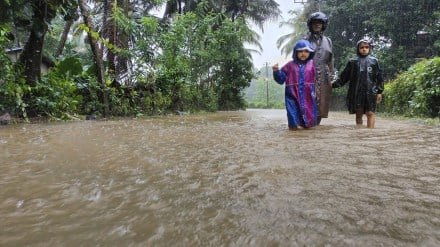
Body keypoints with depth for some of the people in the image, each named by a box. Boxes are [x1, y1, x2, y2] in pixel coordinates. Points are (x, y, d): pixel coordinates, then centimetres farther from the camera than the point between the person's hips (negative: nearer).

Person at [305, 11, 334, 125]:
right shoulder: (306, 40, 5)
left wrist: (331, 77, 10)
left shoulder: (328, 41, 15)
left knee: (322, 103, 4)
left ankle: (317, 124, 13)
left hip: (324, 77, 4)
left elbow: (331, 60, 16)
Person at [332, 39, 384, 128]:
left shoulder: (374, 61, 12)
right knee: (358, 114, 4)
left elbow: (379, 77, 9)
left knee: (370, 113, -9)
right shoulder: (353, 62, 11)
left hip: (370, 92, -1)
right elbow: (344, 77, 8)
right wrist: (334, 84, -5)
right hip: (356, 93, 1)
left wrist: (379, 92, 2)